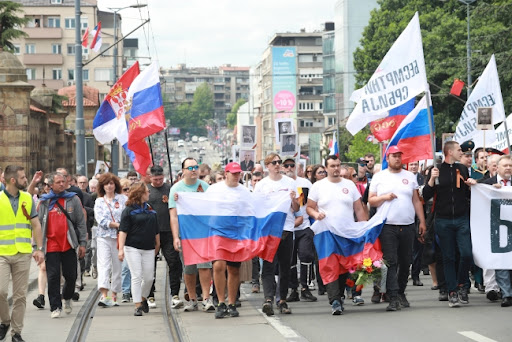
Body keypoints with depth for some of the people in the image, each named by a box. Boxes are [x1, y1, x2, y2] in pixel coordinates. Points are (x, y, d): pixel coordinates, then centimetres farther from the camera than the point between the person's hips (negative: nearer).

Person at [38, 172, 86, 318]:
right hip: (51, 245, 0)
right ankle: (55, 307, 4)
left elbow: (81, 222, 6)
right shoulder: (44, 202, 7)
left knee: (71, 276, 4)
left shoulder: (73, 199, 5)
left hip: (69, 244, 0)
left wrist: (82, 243, 1)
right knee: (53, 277, -3)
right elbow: (38, 224, 10)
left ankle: (67, 298, 31)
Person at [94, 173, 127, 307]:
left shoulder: (123, 199, 7)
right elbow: (100, 219, -2)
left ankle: (114, 296, 14)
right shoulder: (99, 201, 10)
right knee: (103, 264, -14)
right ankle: (104, 295, -26)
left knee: (117, 266, 4)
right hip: (104, 237, 0)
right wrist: (117, 224, -12)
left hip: (119, 237, 0)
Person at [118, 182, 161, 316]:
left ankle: (143, 299, 27)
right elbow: (123, 230, -8)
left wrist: (157, 244, 23)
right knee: (136, 276, -8)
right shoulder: (129, 210, -3)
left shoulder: (150, 210, 14)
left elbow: (156, 230, 22)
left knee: (149, 277, 3)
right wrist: (121, 248, -14)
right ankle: (138, 306, -4)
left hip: (148, 249, 5)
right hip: (133, 248, -5)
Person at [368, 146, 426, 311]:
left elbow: (416, 201, 14)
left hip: (408, 226, 3)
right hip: (387, 226, -3)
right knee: (390, 262, -11)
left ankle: (401, 293, 22)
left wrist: (422, 222, 9)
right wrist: (384, 197, -12)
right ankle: (393, 298, -15)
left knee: (405, 262, 8)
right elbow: (371, 200, 7)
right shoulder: (379, 177, 8)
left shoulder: (410, 176, 13)